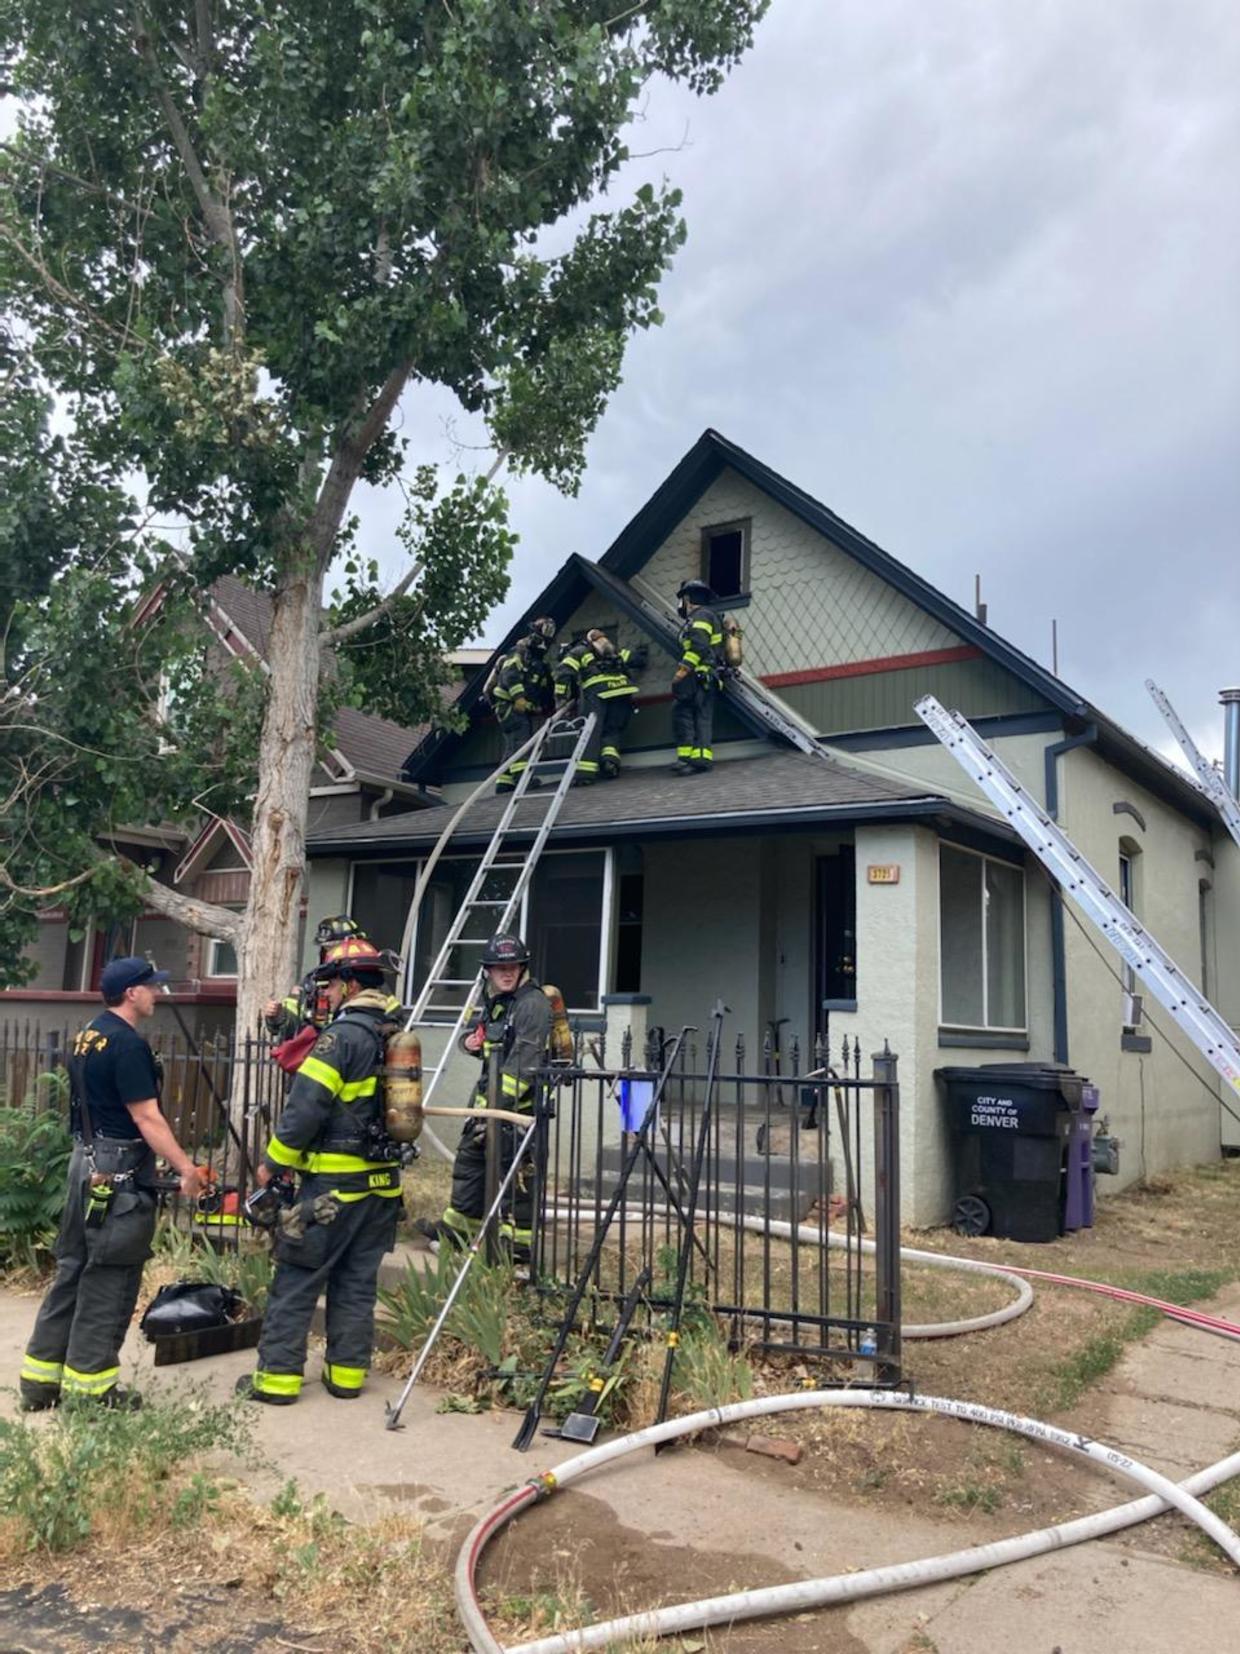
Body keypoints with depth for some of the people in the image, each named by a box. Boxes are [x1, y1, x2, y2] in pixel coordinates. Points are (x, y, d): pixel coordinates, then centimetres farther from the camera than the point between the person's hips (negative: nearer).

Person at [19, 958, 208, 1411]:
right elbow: (147, 1119, -20)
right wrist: (186, 1168, -18)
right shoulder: (128, 1045, -18)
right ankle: (89, 1386, 7)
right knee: (108, 1280, 0)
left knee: (73, 1269, 14)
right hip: (118, 1173, -9)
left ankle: (41, 1378, 21)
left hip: (86, 1163, 9)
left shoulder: (89, 1034, 11)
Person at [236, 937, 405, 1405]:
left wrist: (273, 1162, -5)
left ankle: (277, 1376, 8)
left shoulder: (342, 1035, -14)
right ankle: (348, 1372, 18)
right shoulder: (396, 1034, 9)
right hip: (383, 1180, 7)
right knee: (357, 1282, 13)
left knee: (296, 1279, 3)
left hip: (334, 1180, -7)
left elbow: (306, 1107, -17)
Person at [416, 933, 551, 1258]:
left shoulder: (533, 1003, -15)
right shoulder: (493, 1001, 14)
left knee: (516, 1172, -4)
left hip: (519, 1103, -9)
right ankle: (456, 1228, 29)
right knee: (469, 1158, 16)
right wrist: (473, 1041, 6)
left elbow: (524, 1063, -22)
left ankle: (519, 1243, 7)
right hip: (489, 1098, 9)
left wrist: (497, 1106, -24)